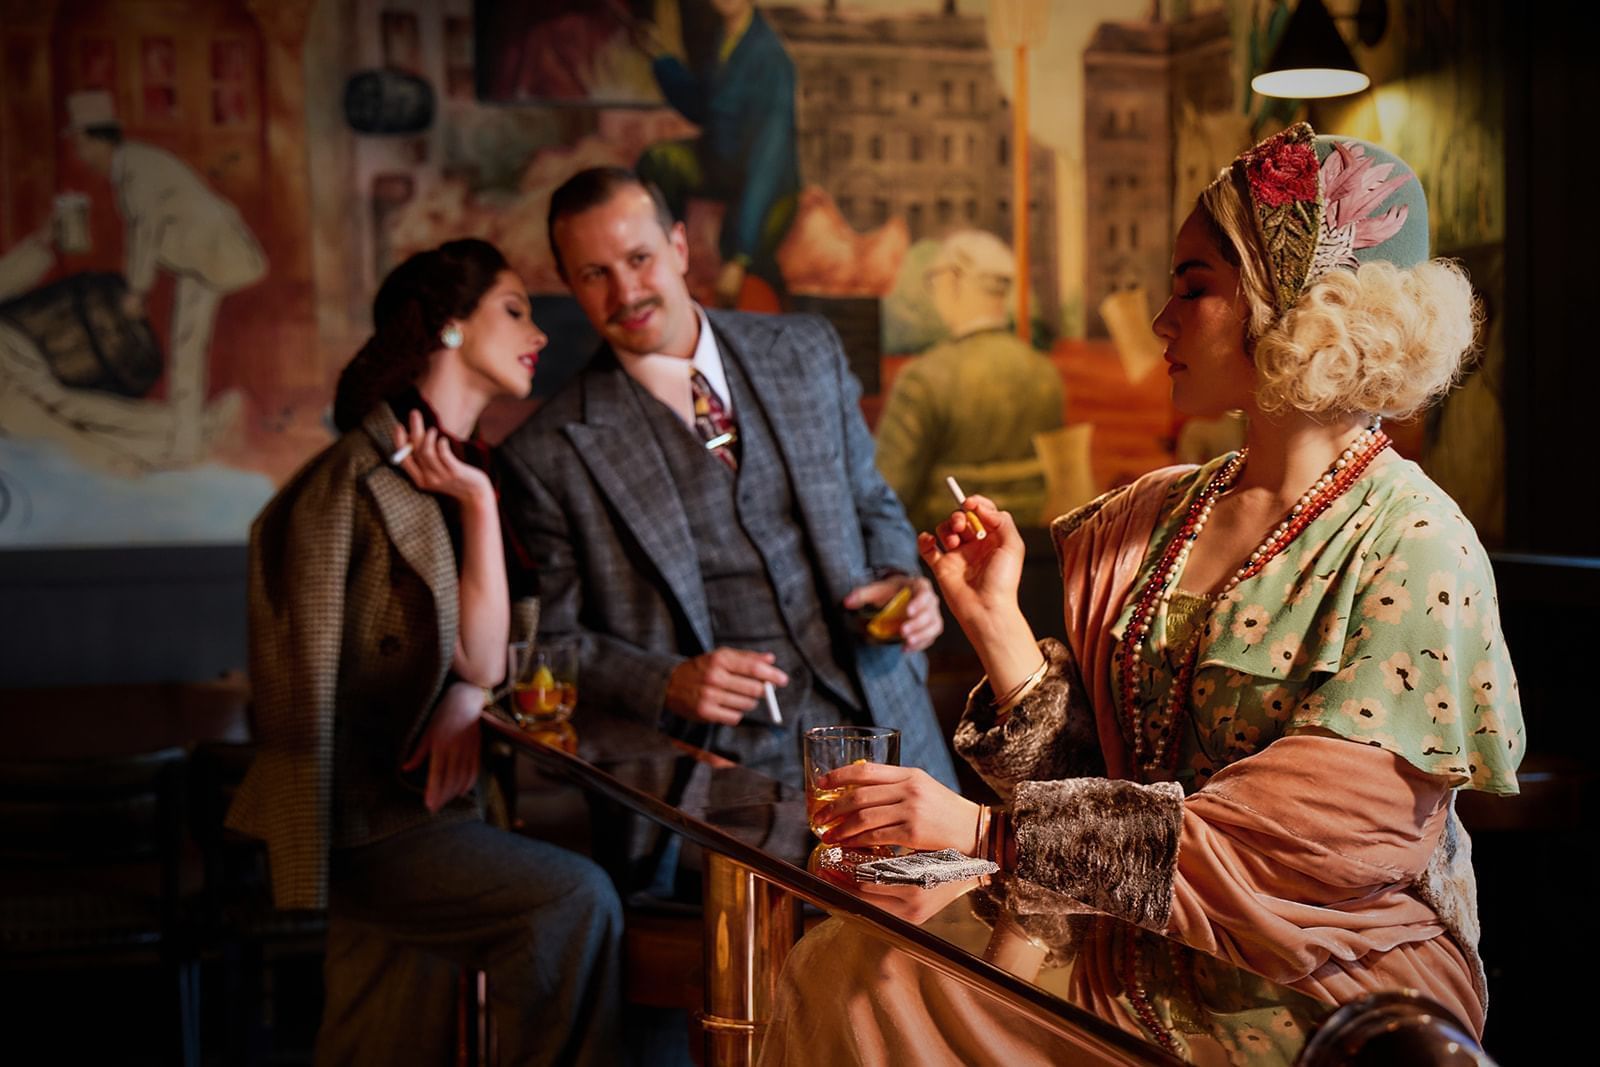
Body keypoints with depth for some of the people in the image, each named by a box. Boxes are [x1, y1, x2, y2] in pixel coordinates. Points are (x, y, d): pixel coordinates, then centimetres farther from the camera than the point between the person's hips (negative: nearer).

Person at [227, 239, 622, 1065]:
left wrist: (466, 699, -12)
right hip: (360, 821, -8)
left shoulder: (458, 471, 11)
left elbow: (482, 662, 4)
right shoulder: (361, 477, -15)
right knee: (573, 897, -21)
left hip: (415, 805, 8)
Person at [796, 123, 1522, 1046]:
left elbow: (1300, 838, -19)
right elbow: (1095, 765, 7)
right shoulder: (1148, 519, 7)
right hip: (1140, 952, 5)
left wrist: (985, 827, -21)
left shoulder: (1416, 550, -12)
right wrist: (995, 621, -7)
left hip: (1331, 981, -5)